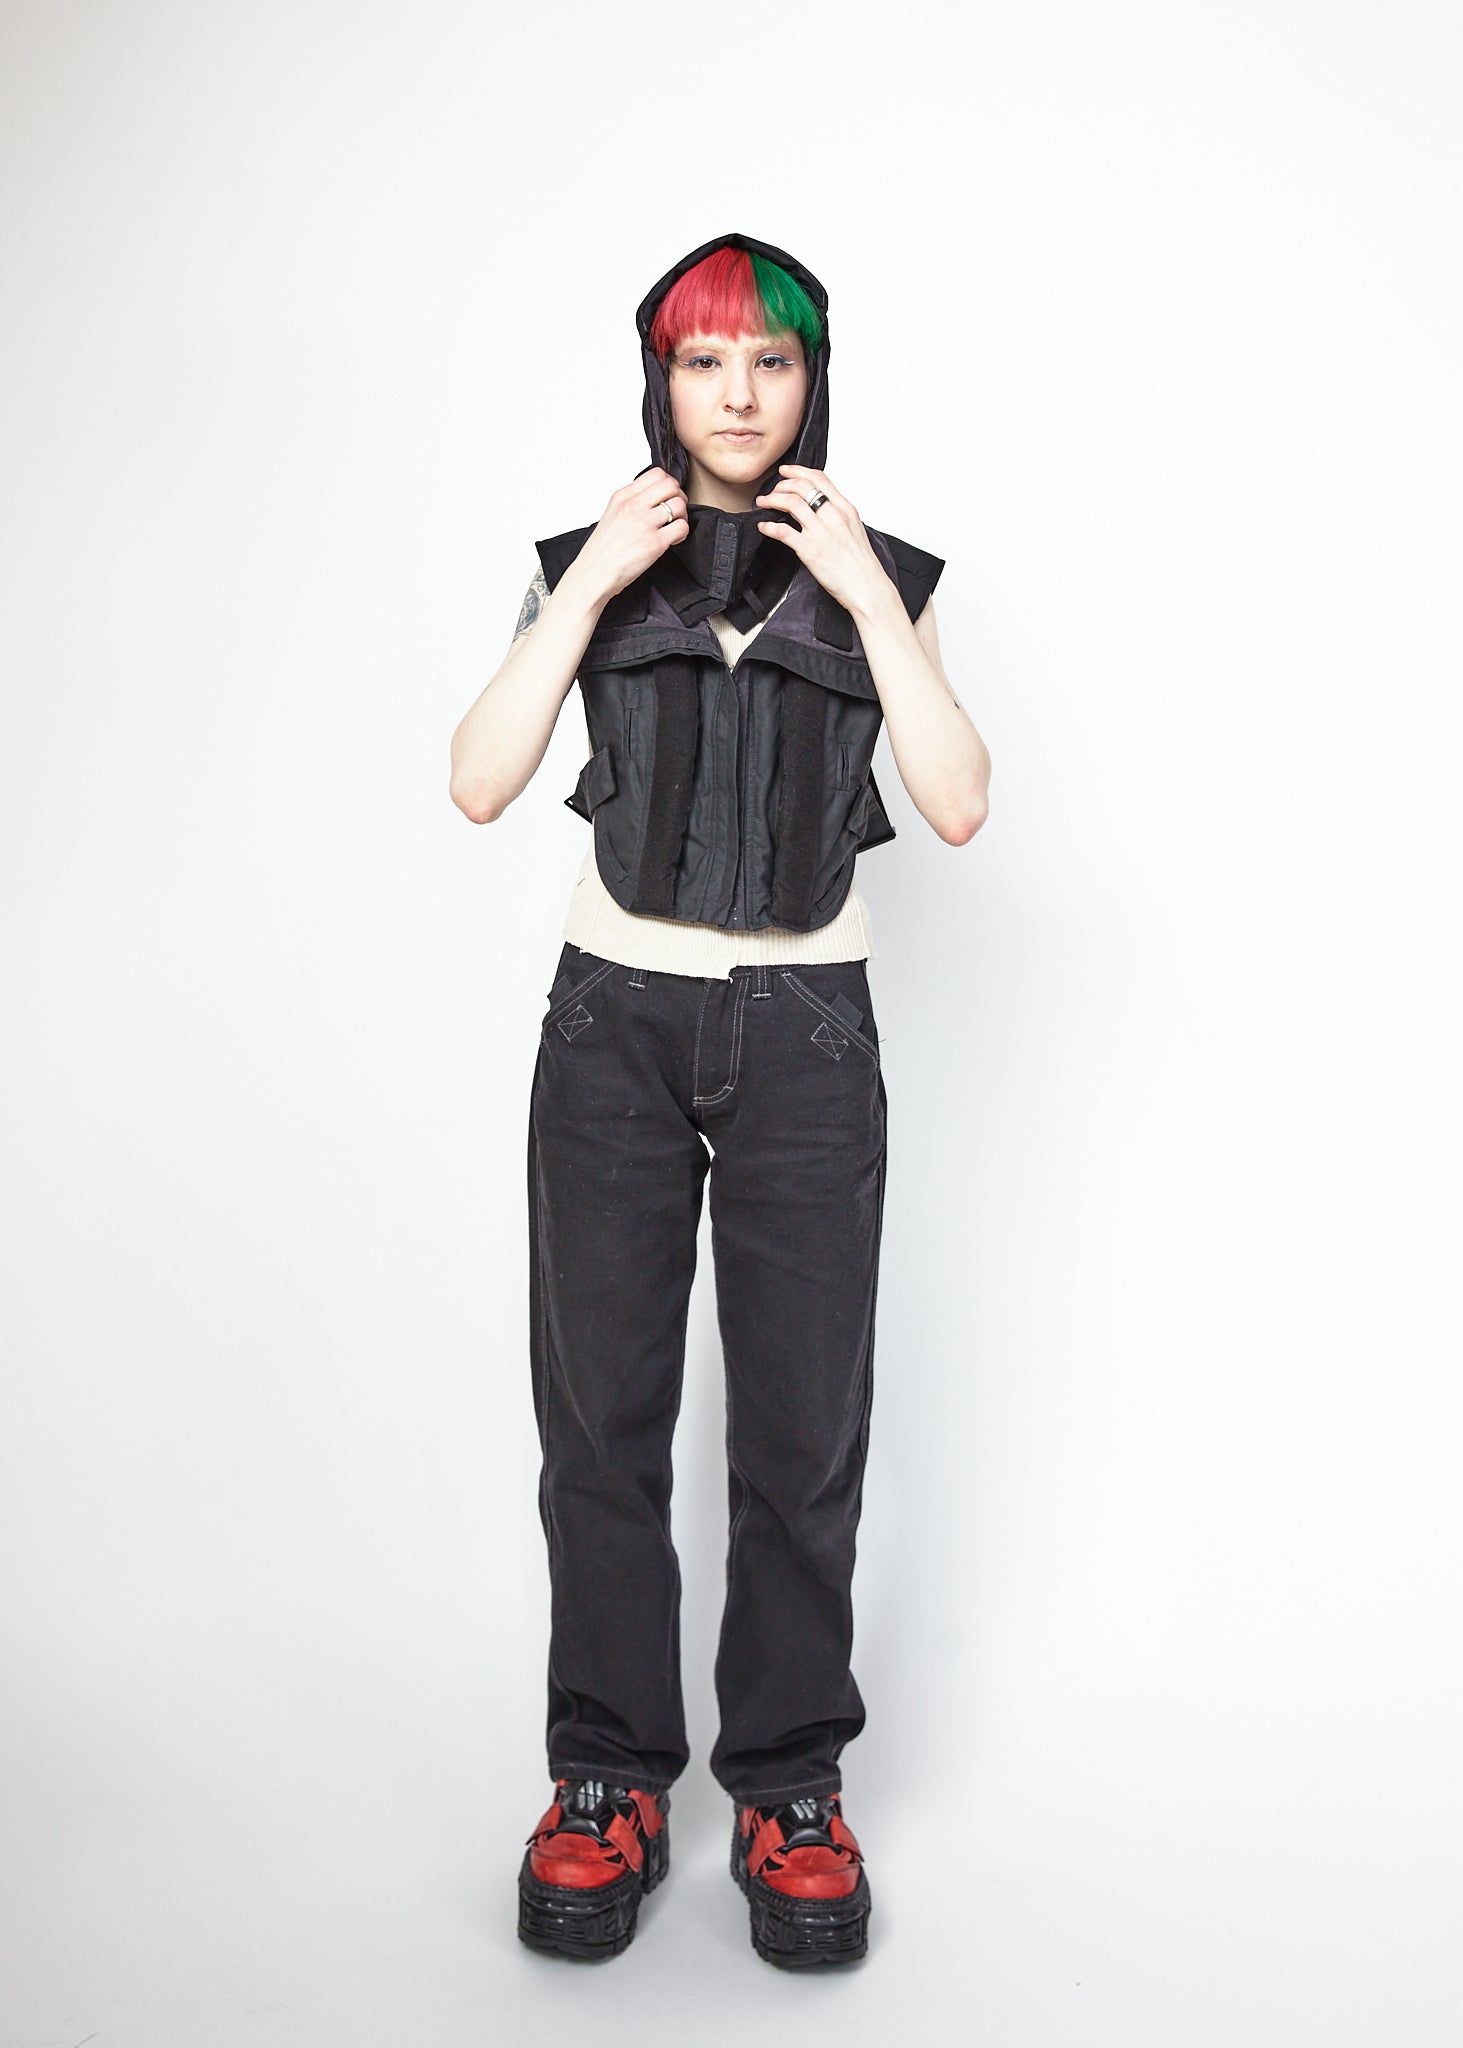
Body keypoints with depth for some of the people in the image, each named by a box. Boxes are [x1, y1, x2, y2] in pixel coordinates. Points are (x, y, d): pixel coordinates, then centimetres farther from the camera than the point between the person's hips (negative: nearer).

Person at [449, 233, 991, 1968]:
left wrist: (866, 596, -12)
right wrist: (593, 586, -12)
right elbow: (480, 785, -6)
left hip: (805, 1036, 0)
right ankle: (609, 1777, 16)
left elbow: (958, 805, -7)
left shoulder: (876, 575, 6)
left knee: (803, 1428, -1)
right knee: (600, 1415, 2)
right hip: (614, 1023, 1)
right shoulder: (590, 567, 7)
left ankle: (791, 1786, 14)